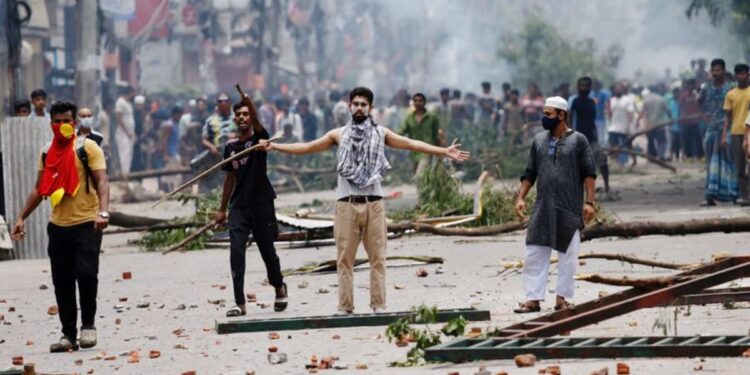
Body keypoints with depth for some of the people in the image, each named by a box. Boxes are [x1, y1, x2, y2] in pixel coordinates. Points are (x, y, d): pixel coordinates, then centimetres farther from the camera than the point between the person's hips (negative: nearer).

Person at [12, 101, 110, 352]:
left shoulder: (87, 148, -4)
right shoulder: (47, 152, 12)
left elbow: (102, 181, -13)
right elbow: (40, 189, 20)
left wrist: (103, 212, -28)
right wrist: (21, 218, 15)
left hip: (86, 225, -5)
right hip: (58, 226, 5)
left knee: (86, 273, -15)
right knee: (62, 282, 5)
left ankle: (88, 325, 2)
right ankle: (68, 335, 11)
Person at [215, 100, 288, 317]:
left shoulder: (259, 138, -3)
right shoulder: (231, 146, 9)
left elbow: (257, 126, -27)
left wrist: (250, 104, -46)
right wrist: (222, 209, 18)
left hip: (261, 203, -3)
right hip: (238, 206, 3)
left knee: (267, 251, 8)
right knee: (236, 252, -10)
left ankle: (279, 287, 36)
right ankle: (240, 303, -10)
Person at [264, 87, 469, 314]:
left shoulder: (380, 133, 8)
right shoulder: (339, 135, 9)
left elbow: (412, 144, 4)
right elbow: (306, 148, 11)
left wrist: (444, 152, -3)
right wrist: (274, 147, 6)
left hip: (374, 203, 0)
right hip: (347, 204, 0)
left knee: (377, 257, 0)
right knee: (345, 258, -1)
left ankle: (378, 306, 2)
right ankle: (345, 307, 1)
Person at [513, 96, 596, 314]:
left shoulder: (578, 141, -1)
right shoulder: (539, 141, 11)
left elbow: (589, 173, -3)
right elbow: (530, 173, 15)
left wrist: (589, 202, -10)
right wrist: (521, 198, 5)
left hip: (569, 209, -3)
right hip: (542, 208, 3)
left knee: (567, 255, 2)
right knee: (535, 254, -1)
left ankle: (562, 298, 10)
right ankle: (533, 299, 1)